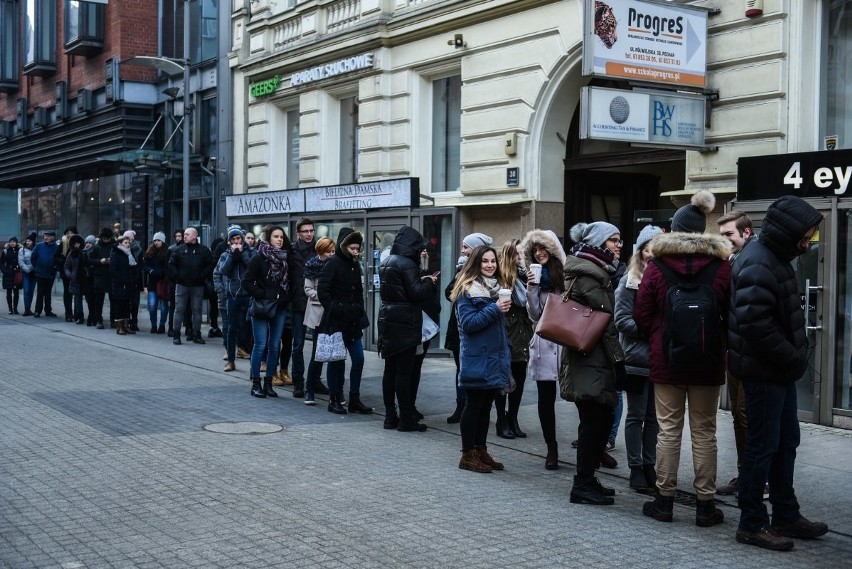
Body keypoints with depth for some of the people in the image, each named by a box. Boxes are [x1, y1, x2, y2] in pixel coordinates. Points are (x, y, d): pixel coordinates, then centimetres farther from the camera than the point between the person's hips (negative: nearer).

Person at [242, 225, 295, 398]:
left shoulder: (286, 259, 7)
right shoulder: (259, 258, -7)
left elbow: (290, 281, 16)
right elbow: (247, 282, -8)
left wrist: (287, 297, 3)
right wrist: (261, 295, -13)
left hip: (280, 308, 5)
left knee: (275, 346, 7)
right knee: (260, 345, -3)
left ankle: (268, 382, 16)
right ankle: (256, 384, 7)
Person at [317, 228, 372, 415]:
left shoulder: (355, 265, 13)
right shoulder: (333, 263, -9)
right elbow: (322, 291, -14)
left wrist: (359, 312, 12)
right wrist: (334, 310, -15)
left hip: (352, 321, 7)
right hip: (335, 321, -7)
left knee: (358, 359, 5)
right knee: (337, 360, 0)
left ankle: (354, 399, 14)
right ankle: (334, 400, 10)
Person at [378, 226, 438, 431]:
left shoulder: (386, 262, 12)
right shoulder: (407, 264, -15)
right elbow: (416, 293, -19)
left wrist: (422, 281, 12)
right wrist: (428, 282, -1)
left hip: (388, 320, 8)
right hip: (405, 322, -8)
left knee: (390, 369, 11)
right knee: (404, 371, -4)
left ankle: (390, 417, 16)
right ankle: (406, 420, 0)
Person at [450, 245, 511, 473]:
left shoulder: (496, 287, 15)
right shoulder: (467, 290, -10)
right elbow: (468, 323, -19)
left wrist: (506, 351, 18)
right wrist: (494, 309, -24)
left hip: (494, 359, 8)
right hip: (476, 360, -8)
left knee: (486, 406, 13)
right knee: (473, 405, 0)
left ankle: (481, 451, 21)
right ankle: (468, 455, 7)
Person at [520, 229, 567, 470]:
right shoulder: (535, 277, 10)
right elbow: (534, 315, 4)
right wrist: (531, 288, -7)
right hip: (544, 344, 3)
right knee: (546, 398, 6)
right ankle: (551, 450, 16)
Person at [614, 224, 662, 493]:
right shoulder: (630, 281, -2)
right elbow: (622, 319, -6)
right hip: (637, 357, -3)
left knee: (654, 416, 11)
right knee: (636, 416, 5)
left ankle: (649, 465, 21)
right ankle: (636, 468, 12)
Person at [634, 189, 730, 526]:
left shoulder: (656, 267, -5)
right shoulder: (721, 266, -3)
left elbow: (641, 316, -2)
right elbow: (731, 315, 1)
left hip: (666, 359, 0)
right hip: (709, 361, 0)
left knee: (668, 429, 7)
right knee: (704, 431, 6)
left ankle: (664, 499, 12)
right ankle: (705, 504, 10)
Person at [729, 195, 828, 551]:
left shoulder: (773, 258, 13)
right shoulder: (758, 265, -20)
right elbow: (756, 324, -28)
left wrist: (795, 355, 10)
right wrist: (793, 358, -18)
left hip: (779, 371, 10)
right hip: (764, 371, -10)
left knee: (786, 443, 17)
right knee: (763, 446, -2)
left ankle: (786, 516, 29)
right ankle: (751, 524, 8)